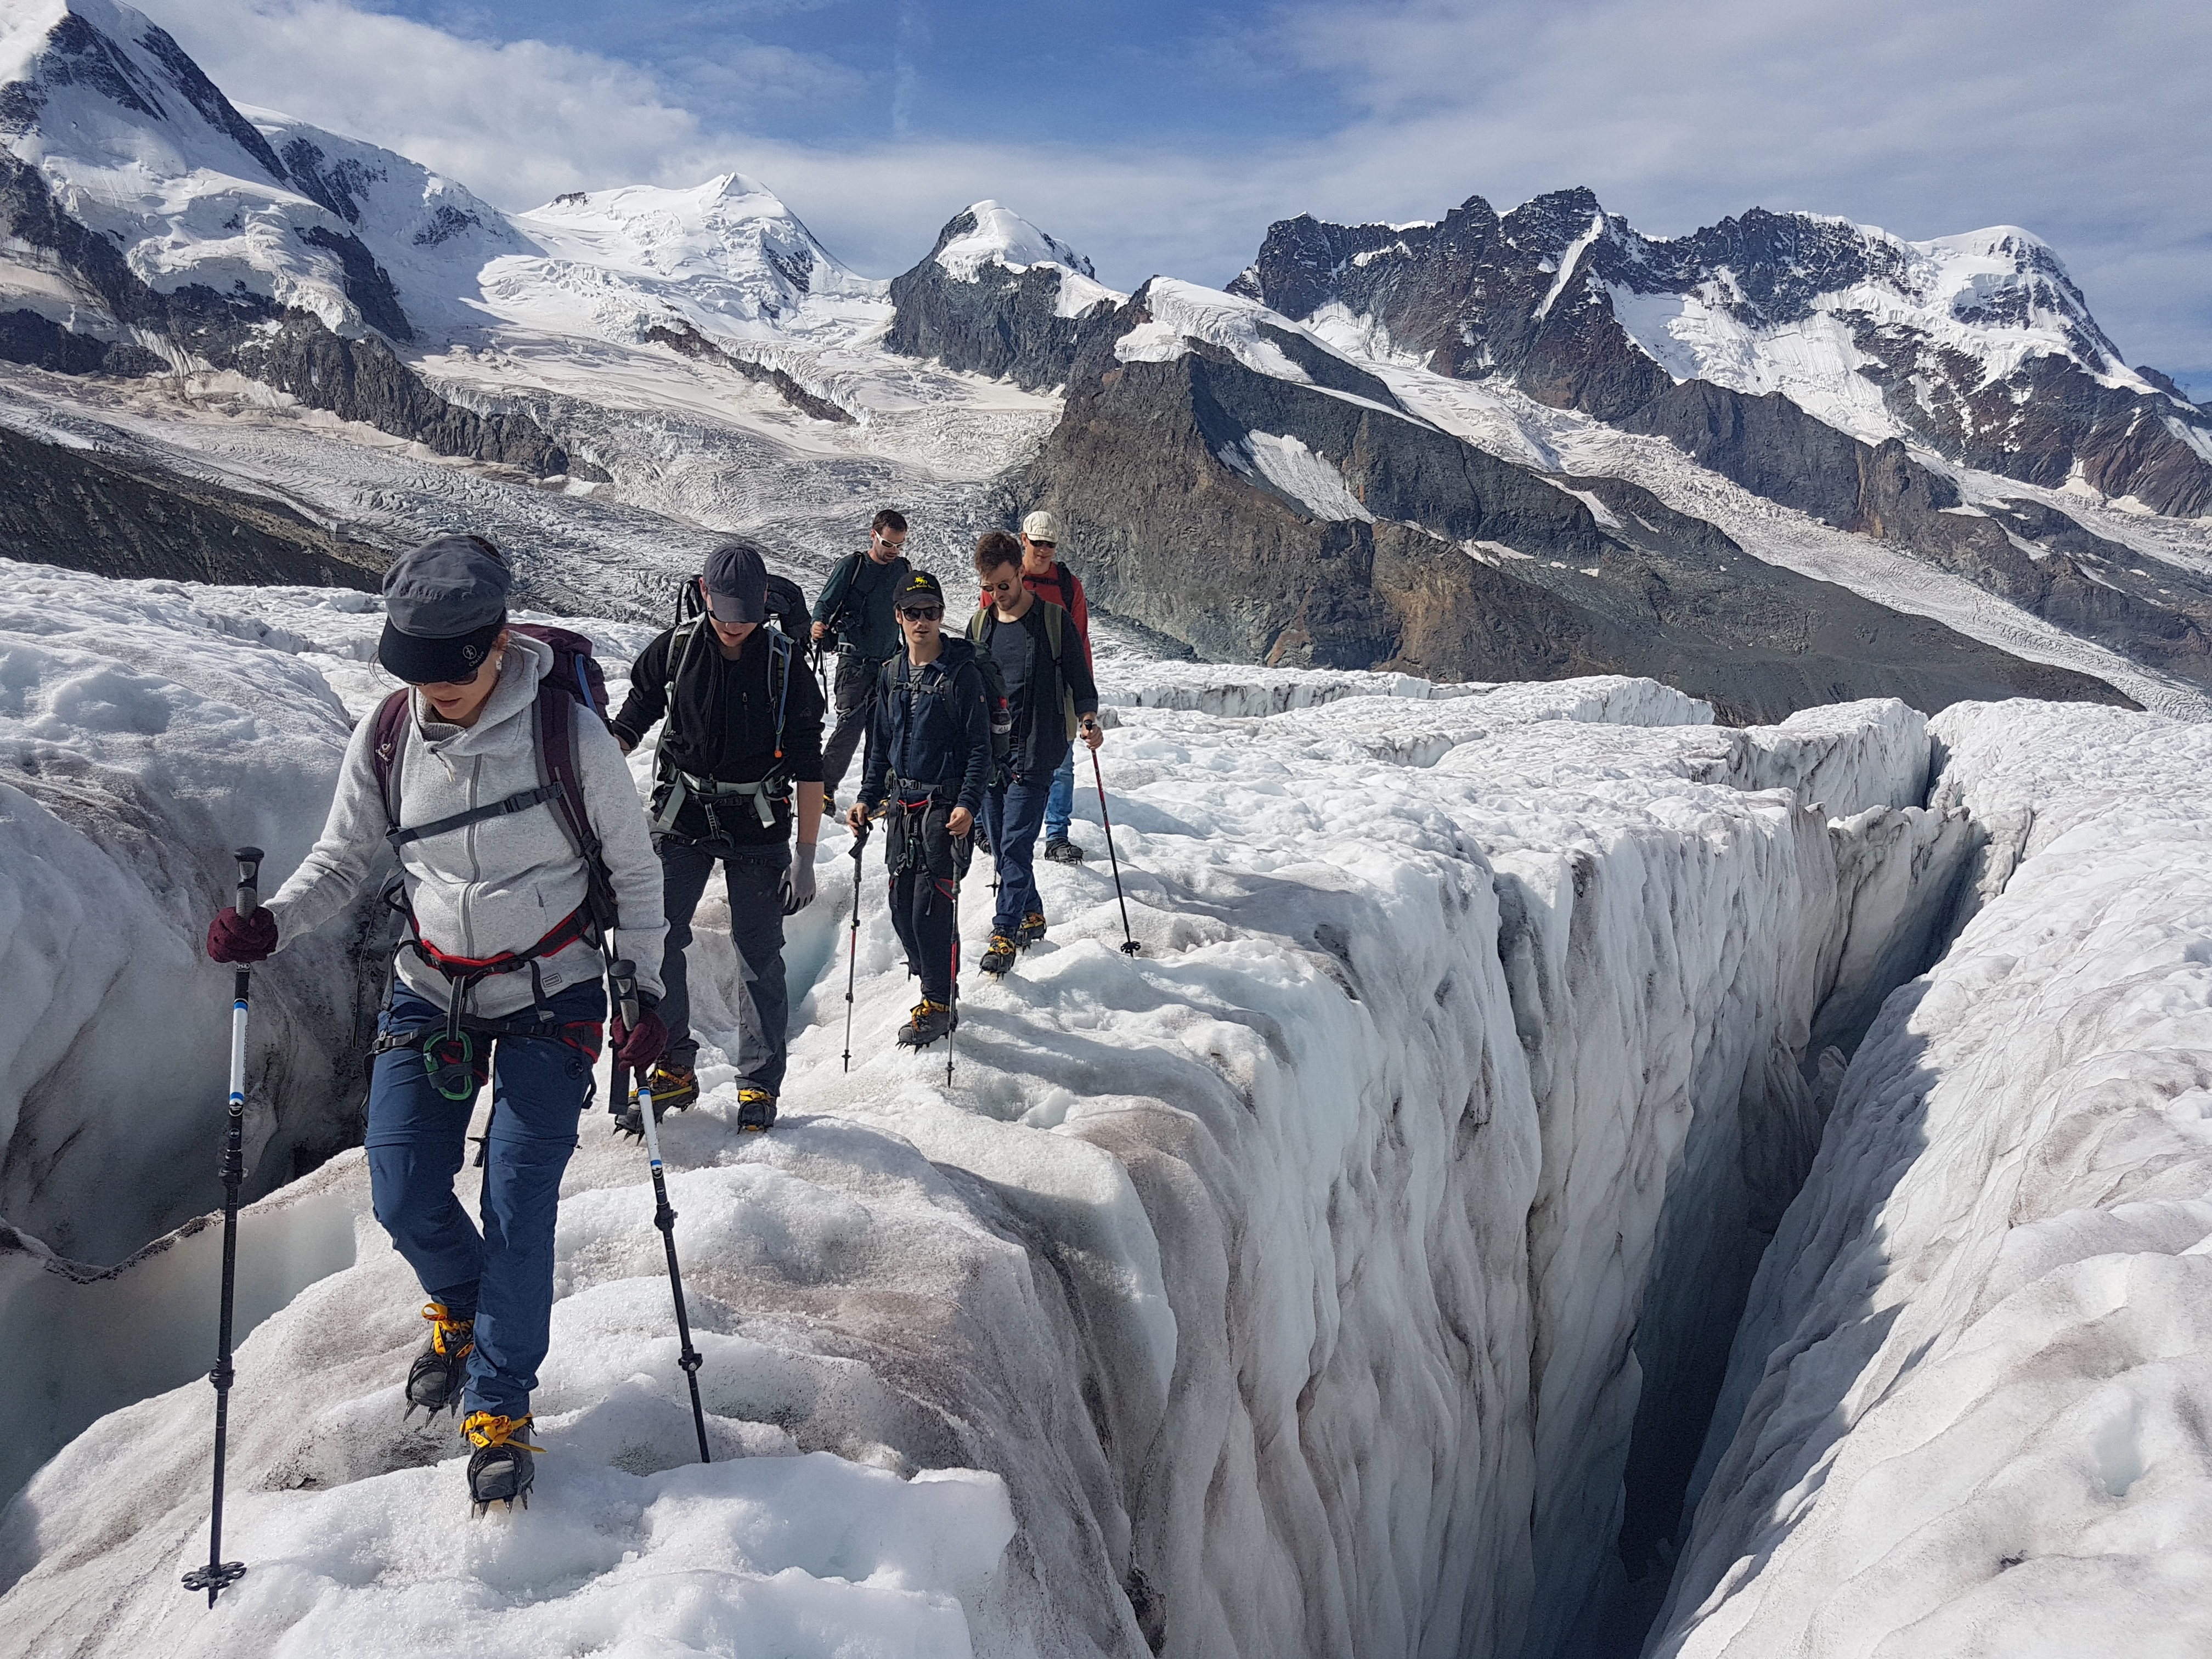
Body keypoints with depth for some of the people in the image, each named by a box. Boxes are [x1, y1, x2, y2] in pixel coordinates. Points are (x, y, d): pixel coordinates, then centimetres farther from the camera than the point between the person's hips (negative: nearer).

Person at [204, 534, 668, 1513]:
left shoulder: (569, 734, -18)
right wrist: (270, 925, -16)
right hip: (430, 991, 4)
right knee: (404, 1200, 1)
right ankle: (460, 1307, 36)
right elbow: (341, 862, 4)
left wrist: (647, 992, -8)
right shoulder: (385, 742, -8)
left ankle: (499, 1407, 16)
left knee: (517, 1209, -6)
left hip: (551, 996, -3)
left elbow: (634, 868, -6)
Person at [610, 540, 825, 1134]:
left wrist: (805, 854, -7)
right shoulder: (673, 650, -2)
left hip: (758, 825, -1)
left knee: (759, 956, 3)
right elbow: (629, 724, 8)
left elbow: (807, 767, -4)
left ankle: (760, 1085, 15)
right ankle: (674, 1069, 16)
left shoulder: (785, 665, -6)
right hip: (682, 817, 2)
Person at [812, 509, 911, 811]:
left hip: (889, 663, 5)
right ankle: (824, 786, 0)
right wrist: (819, 626, -27)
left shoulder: (905, 570, 9)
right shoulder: (851, 566, -5)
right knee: (851, 724, -11)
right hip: (855, 661, -5)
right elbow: (826, 603, -6)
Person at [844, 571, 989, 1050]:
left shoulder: (962, 672, -7)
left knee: (933, 904, -8)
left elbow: (980, 745, -8)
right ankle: (932, 986, 25)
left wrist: (968, 804, -18)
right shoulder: (891, 674, 10)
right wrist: (867, 798, 10)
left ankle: (940, 1006, 6)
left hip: (945, 804, -6)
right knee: (902, 904, 7)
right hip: (901, 802, 6)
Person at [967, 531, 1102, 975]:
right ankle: (1031, 916, 25)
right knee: (1001, 846, 9)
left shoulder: (1054, 621, -3)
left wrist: (1088, 719, -14)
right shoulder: (979, 625, 10)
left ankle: (1006, 932, -5)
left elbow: (1080, 681, 2)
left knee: (1016, 844, -10)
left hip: (1034, 753, -5)